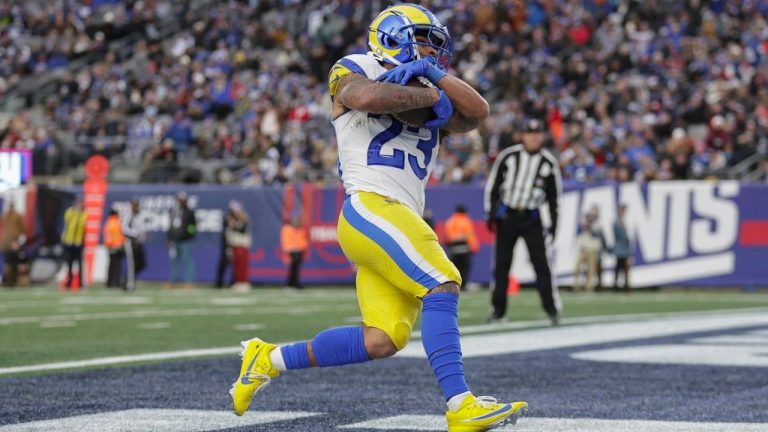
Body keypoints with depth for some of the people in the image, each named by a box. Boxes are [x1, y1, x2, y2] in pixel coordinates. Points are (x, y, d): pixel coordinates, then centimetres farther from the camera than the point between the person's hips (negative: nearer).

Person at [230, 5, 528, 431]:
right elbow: (368, 96, -18)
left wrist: (435, 74, 0)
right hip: (370, 208, -8)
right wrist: (432, 96, -6)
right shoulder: (353, 72, 7)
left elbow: (477, 113, 11)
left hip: (402, 221, 8)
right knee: (442, 285, -21)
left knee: (384, 340, -1)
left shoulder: (424, 94, 26)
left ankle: (269, 359, 13)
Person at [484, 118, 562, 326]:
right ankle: (498, 308, 13)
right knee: (502, 263, 4)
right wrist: (490, 213, -3)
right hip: (506, 214, 1)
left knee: (541, 261, -10)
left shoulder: (549, 162, 0)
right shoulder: (508, 156, -2)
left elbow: (553, 196, 7)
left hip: (531, 217, -1)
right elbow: (493, 184, 3)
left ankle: (552, 307, -9)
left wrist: (553, 224, 2)